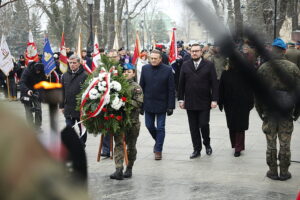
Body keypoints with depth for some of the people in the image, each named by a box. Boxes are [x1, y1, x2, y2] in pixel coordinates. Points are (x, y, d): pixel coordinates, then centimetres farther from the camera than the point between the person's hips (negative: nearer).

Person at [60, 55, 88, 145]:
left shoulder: (84, 76, -8)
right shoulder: (65, 76, 6)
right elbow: (62, 92, 11)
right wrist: (61, 106, 8)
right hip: (68, 108, 4)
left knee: (82, 130, 11)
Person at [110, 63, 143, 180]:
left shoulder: (136, 87, 0)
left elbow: (139, 103, -11)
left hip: (133, 121, -1)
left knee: (131, 146, 10)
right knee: (118, 144, -7)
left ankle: (129, 168, 25)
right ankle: (118, 170, -11)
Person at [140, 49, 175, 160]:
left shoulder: (167, 70, -8)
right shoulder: (145, 68, 0)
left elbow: (171, 89, -6)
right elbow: (141, 86, 5)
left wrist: (171, 106, -9)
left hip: (161, 104, -3)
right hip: (148, 104, 3)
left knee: (160, 128, 1)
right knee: (149, 125, 11)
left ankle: (158, 150, 12)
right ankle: (158, 140, 38)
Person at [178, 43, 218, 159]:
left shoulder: (209, 65, 1)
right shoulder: (185, 66, 8)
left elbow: (214, 83, -2)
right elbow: (181, 83, 9)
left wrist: (214, 99, -9)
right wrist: (181, 99, 4)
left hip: (204, 102, -2)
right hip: (190, 103, 3)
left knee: (204, 124, -6)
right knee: (193, 128, 6)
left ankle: (207, 144, 21)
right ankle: (197, 149, 16)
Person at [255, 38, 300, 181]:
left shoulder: (263, 68, -6)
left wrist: (260, 111, 8)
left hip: (268, 112, 0)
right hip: (286, 113, 0)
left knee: (271, 144, 10)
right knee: (285, 144, 9)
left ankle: (272, 171, 18)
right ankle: (284, 172, 17)